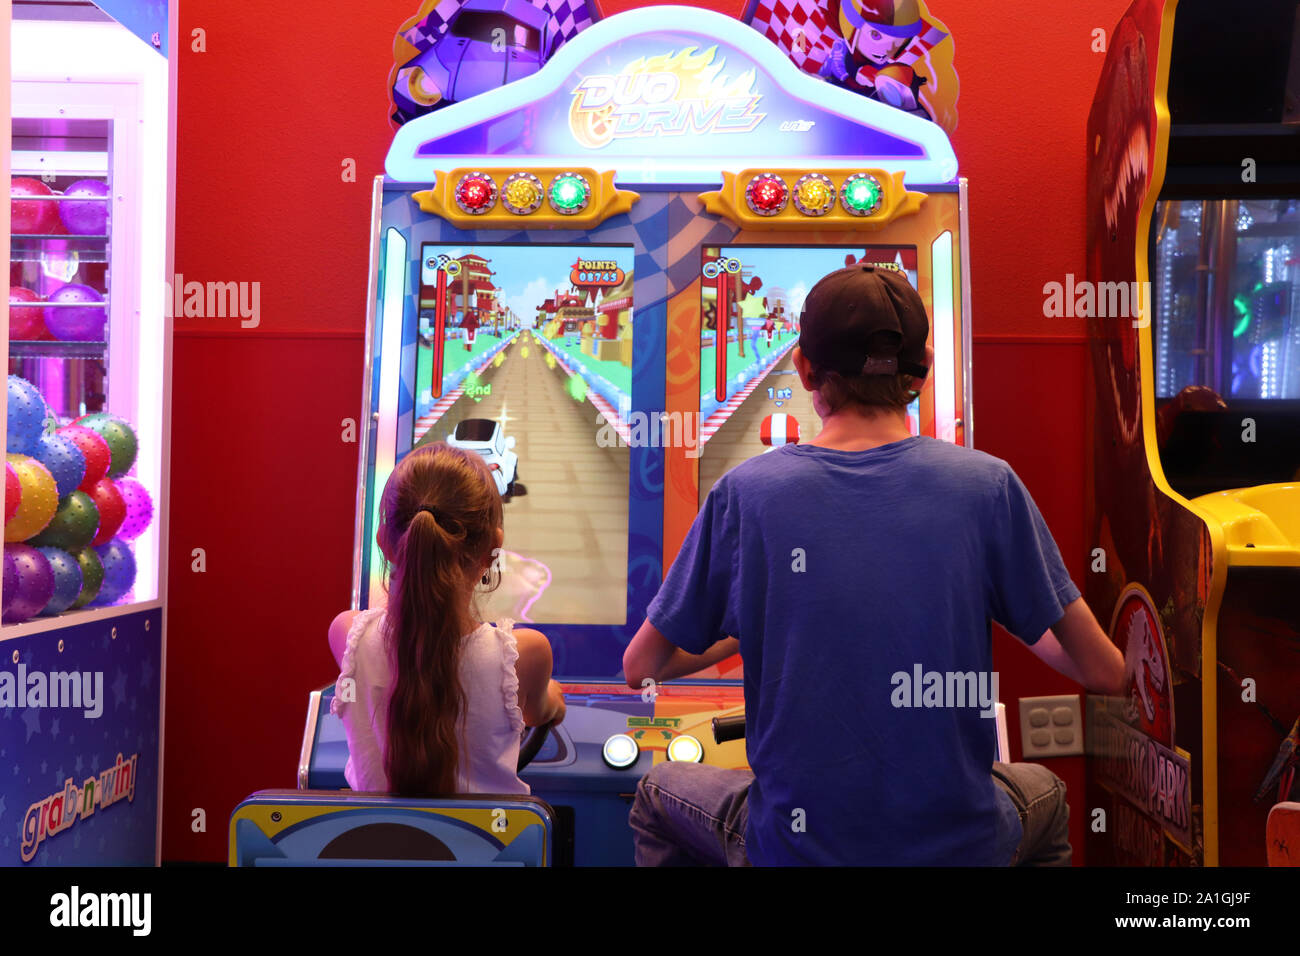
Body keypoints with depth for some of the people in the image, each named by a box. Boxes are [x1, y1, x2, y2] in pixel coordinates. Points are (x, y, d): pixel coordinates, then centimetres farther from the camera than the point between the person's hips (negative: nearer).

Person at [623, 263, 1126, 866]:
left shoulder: (745, 493, -12)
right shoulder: (989, 484, -11)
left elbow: (640, 668, -2)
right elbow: (1105, 674, -5)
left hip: (794, 848, -1)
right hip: (963, 846, 1)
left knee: (658, 793, 32)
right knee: (1045, 796, 37)